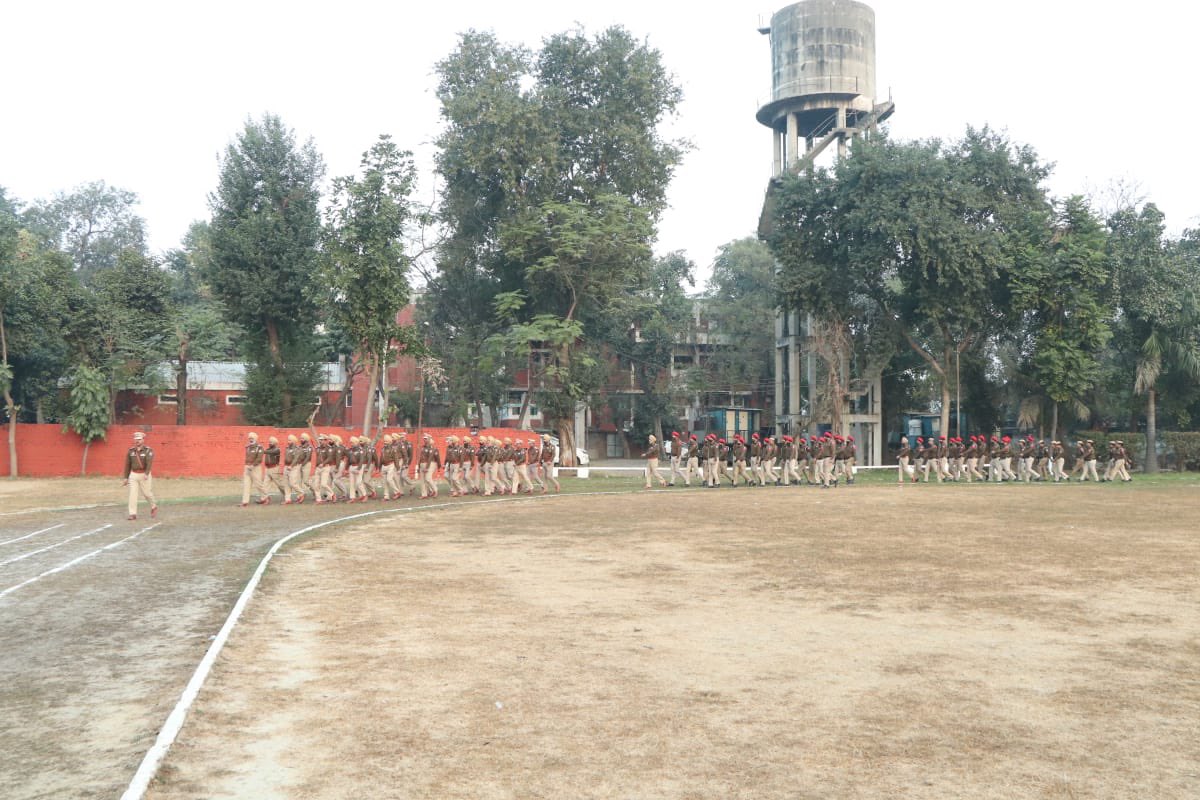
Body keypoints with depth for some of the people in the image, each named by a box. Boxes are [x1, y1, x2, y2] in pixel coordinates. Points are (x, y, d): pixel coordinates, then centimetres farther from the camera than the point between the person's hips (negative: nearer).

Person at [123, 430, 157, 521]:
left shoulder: (148, 450, -12)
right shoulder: (130, 451, 2)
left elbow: (149, 462, -25)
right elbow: (127, 465, 8)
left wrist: (146, 474, -40)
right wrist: (126, 478, 9)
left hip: (144, 475, -3)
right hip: (133, 475, 3)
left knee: (147, 493, 6)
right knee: (132, 494, -7)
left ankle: (154, 507, 34)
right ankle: (133, 514, -7)